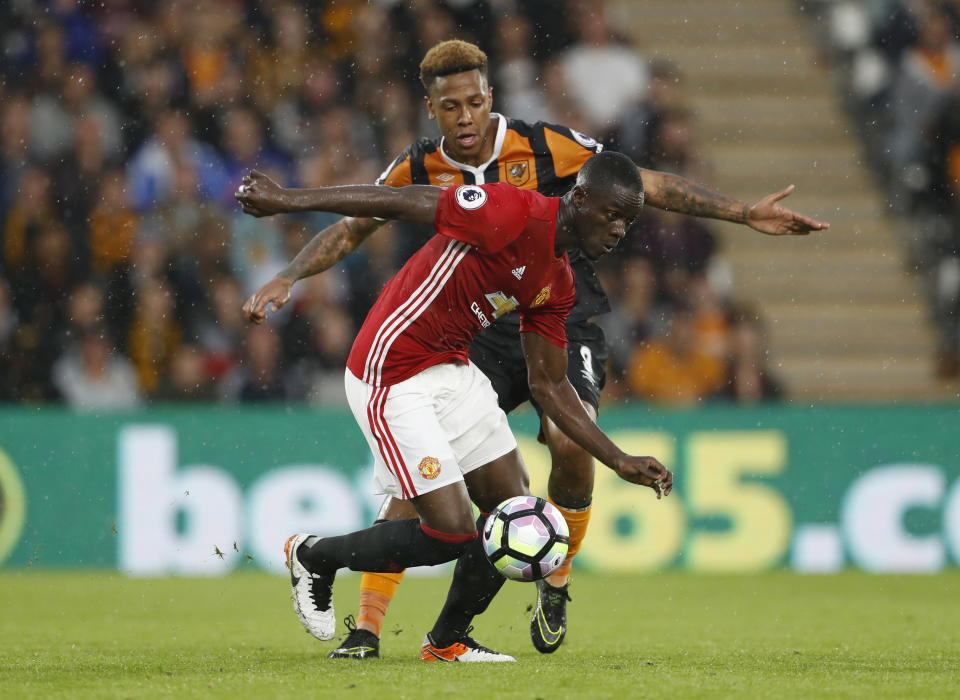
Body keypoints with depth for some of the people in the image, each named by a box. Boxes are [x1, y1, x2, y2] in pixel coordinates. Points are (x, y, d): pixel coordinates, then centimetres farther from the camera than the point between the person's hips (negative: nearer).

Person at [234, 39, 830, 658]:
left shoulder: (546, 147, -11)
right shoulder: (419, 169, -4)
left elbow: (647, 184, -4)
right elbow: (351, 229, 8)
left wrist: (744, 213, -9)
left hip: (565, 325, -2)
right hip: (482, 339, 2)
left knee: (569, 442, -28)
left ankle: (556, 582, 0)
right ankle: (367, 625, -9)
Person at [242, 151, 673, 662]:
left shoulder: (557, 284, 8)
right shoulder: (513, 213, -20)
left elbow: (548, 384, 16)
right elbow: (392, 202, -22)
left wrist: (620, 462, 10)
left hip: (453, 371, 9)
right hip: (391, 382, -9)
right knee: (453, 533, -10)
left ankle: (448, 642, 26)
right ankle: (314, 558, 13)